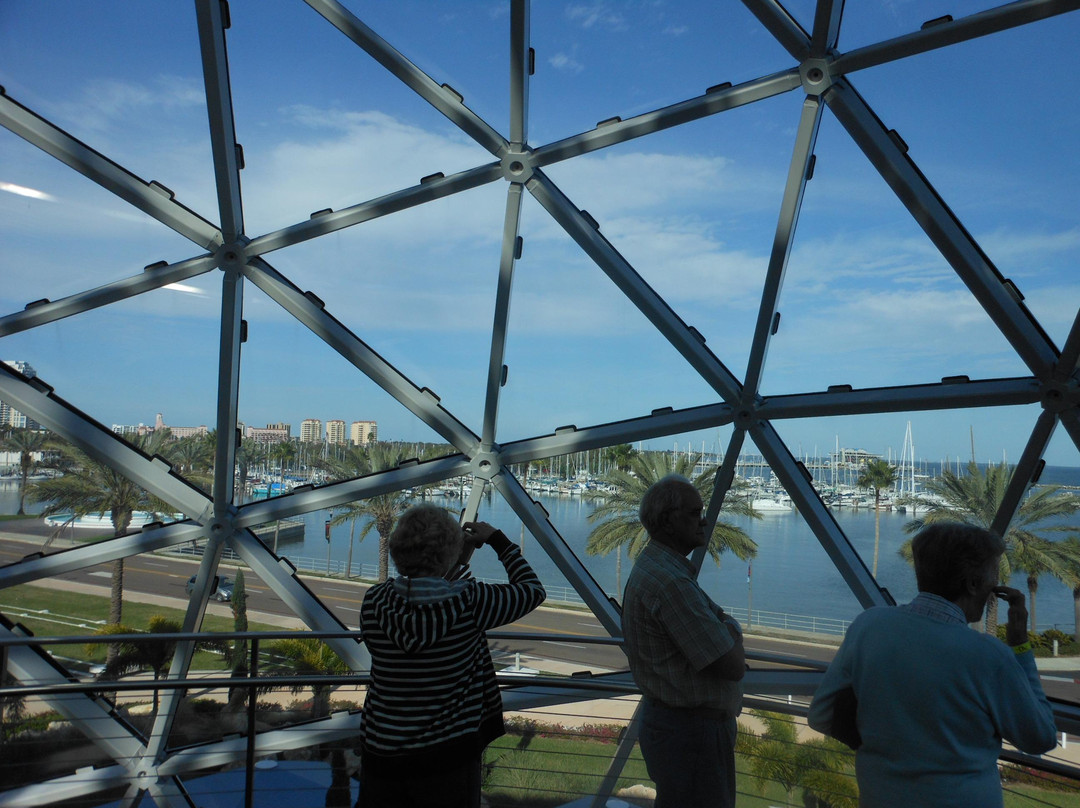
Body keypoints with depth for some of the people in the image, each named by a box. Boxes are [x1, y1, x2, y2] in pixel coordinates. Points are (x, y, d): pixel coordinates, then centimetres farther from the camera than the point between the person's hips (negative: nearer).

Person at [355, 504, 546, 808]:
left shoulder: (373, 604, -10)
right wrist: (497, 539, 5)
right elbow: (533, 590, -3)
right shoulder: (469, 602, -18)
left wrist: (459, 563, 12)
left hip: (381, 757, 3)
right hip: (447, 760, -3)